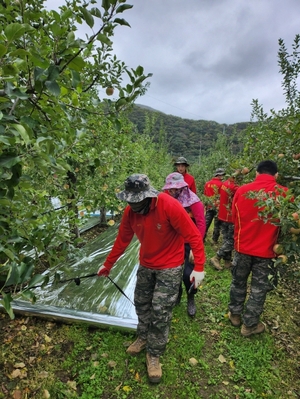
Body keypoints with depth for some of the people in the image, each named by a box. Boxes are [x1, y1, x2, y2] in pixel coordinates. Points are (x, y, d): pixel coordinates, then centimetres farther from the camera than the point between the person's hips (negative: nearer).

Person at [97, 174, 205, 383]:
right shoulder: (130, 211, -12)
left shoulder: (170, 206, -30)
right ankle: (143, 337, 46)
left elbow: (193, 236, -24)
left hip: (170, 266, -5)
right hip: (146, 264, 6)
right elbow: (122, 240, 1)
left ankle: (154, 354, 24)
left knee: (160, 311, 0)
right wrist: (107, 264, 9)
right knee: (141, 303, 19)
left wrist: (199, 267, -25)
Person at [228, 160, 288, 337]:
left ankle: (235, 315, 38)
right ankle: (250, 325, 28)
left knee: (238, 283, 21)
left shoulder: (242, 190, -8)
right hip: (266, 250, -2)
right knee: (259, 289, 14)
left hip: (243, 246, 2)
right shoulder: (283, 193, -13)